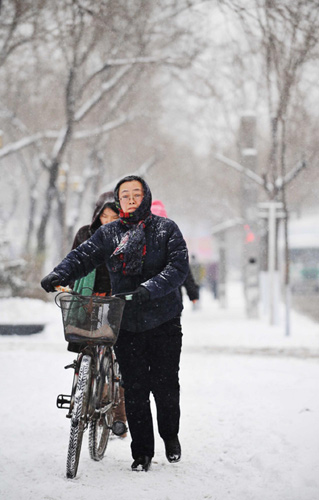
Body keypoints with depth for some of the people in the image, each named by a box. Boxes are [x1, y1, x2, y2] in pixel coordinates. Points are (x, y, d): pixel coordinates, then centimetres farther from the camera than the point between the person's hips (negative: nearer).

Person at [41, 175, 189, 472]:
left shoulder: (166, 229, 2)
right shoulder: (108, 234, 9)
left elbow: (179, 266, -10)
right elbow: (83, 255, -5)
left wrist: (150, 288, -26)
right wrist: (59, 275, -26)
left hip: (163, 321, -2)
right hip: (126, 322, 2)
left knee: (165, 384, 1)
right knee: (134, 389, 0)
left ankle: (171, 436, 28)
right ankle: (142, 452, 11)